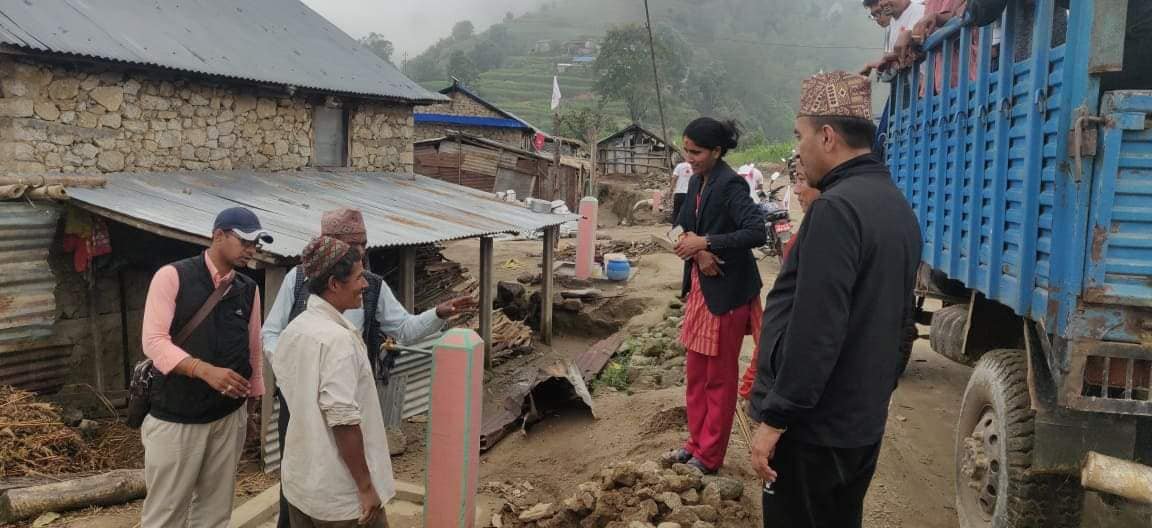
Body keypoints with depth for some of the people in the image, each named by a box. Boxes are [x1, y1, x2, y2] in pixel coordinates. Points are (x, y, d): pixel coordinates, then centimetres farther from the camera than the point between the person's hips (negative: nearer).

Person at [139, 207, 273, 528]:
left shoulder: (249, 289, 5)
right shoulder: (172, 277, -8)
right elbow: (153, 340, -16)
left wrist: (254, 394, 17)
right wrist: (205, 370, -29)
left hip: (230, 416, 4)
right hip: (175, 416, -4)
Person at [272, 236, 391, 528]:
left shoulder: (291, 331, 5)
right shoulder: (337, 338, -22)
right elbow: (343, 421, -24)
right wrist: (366, 486, -17)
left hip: (299, 482, 8)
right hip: (340, 494, -8)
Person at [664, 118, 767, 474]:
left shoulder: (730, 186, -18)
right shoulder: (697, 181, 8)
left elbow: (757, 233, -28)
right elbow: (684, 225, 10)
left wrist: (705, 242, -25)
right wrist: (696, 250, -11)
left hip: (726, 291, -9)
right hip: (700, 287, 9)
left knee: (719, 377, 4)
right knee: (696, 372, 17)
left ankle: (709, 456, 16)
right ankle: (696, 443, 31)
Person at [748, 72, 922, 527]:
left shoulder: (837, 208, -20)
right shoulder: (898, 207, 11)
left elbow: (815, 330, -26)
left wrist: (774, 419, -19)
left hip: (813, 427, -9)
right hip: (864, 422, 9)